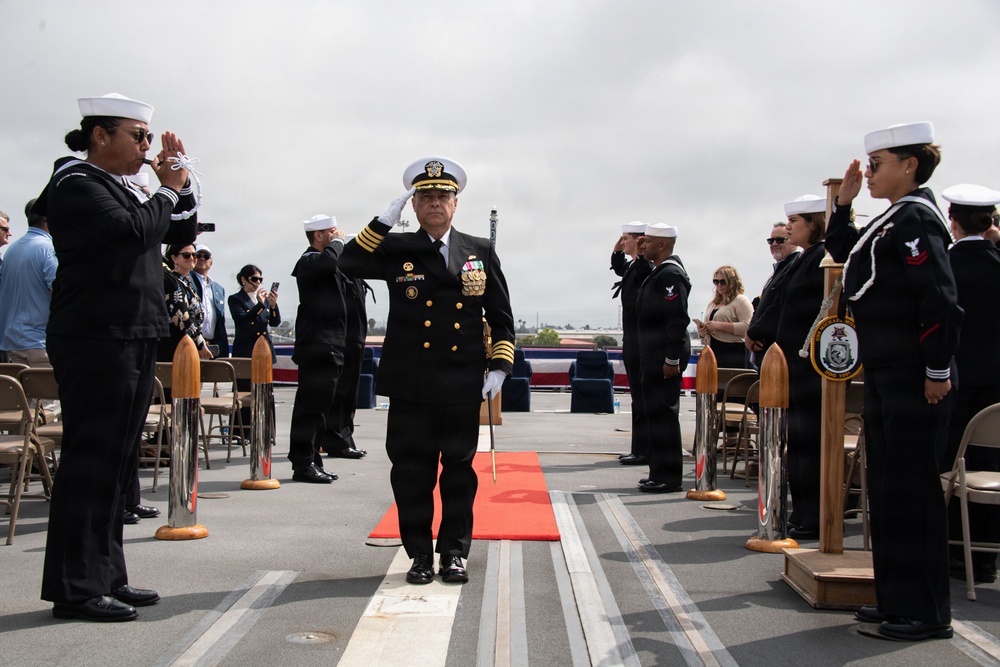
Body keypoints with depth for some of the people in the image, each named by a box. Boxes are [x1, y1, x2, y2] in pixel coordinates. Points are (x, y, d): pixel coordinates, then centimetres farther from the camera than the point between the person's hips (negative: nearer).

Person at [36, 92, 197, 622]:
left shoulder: (118, 190, 21)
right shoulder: (77, 185, -7)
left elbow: (181, 234, 23)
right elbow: (133, 232, -22)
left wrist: (180, 184, 9)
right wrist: (168, 190, -6)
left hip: (131, 341, 10)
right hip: (95, 341, -10)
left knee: (116, 462, 11)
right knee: (92, 459, -8)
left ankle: (106, 578, 18)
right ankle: (76, 588, -2)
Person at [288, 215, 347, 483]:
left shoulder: (319, 261, 22)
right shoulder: (309, 260, -10)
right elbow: (330, 260, -29)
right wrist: (338, 241, -15)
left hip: (328, 347, 10)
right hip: (316, 346, -10)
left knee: (318, 406, 13)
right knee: (310, 405, -9)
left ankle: (312, 462, 18)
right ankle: (303, 464, -6)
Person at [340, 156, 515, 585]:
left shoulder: (481, 252, 8)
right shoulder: (395, 250, 5)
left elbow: (501, 317, 9)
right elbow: (349, 264, -12)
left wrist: (499, 367, -1)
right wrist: (384, 221, -15)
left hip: (463, 386, 1)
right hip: (410, 384, 0)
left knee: (459, 468, 6)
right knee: (412, 470, 5)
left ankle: (454, 552, 18)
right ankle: (420, 554, 17)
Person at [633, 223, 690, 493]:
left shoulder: (671, 274, -15)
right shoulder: (659, 272, 16)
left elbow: (678, 319, -21)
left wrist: (672, 359, -22)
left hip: (665, 356, -10)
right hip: (654, 355, 10)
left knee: (663, 414, -6)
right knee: (658, 413, 13)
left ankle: (668, 477, -1)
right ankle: (661, 472, 21)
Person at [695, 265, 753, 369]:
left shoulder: (741, 300, -2)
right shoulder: (712, 303, 21)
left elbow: (747, 326, -15)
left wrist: (720, 325, -18)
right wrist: (701, 333, 5)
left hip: (733, 353, -7)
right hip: (712, 353, 7)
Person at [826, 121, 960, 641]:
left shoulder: (916, 218, -14)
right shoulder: (895, 220, 15)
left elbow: (941, 300, -21)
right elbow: (842, 251, 28)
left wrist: (937, 371, -20)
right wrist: (844, 202, 16)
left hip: (914, 381, -10)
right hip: (885, 377, 10)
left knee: (913, 486, -3)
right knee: (887, 483, 13)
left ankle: (926, 613, 6)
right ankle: (897, 599, 23)